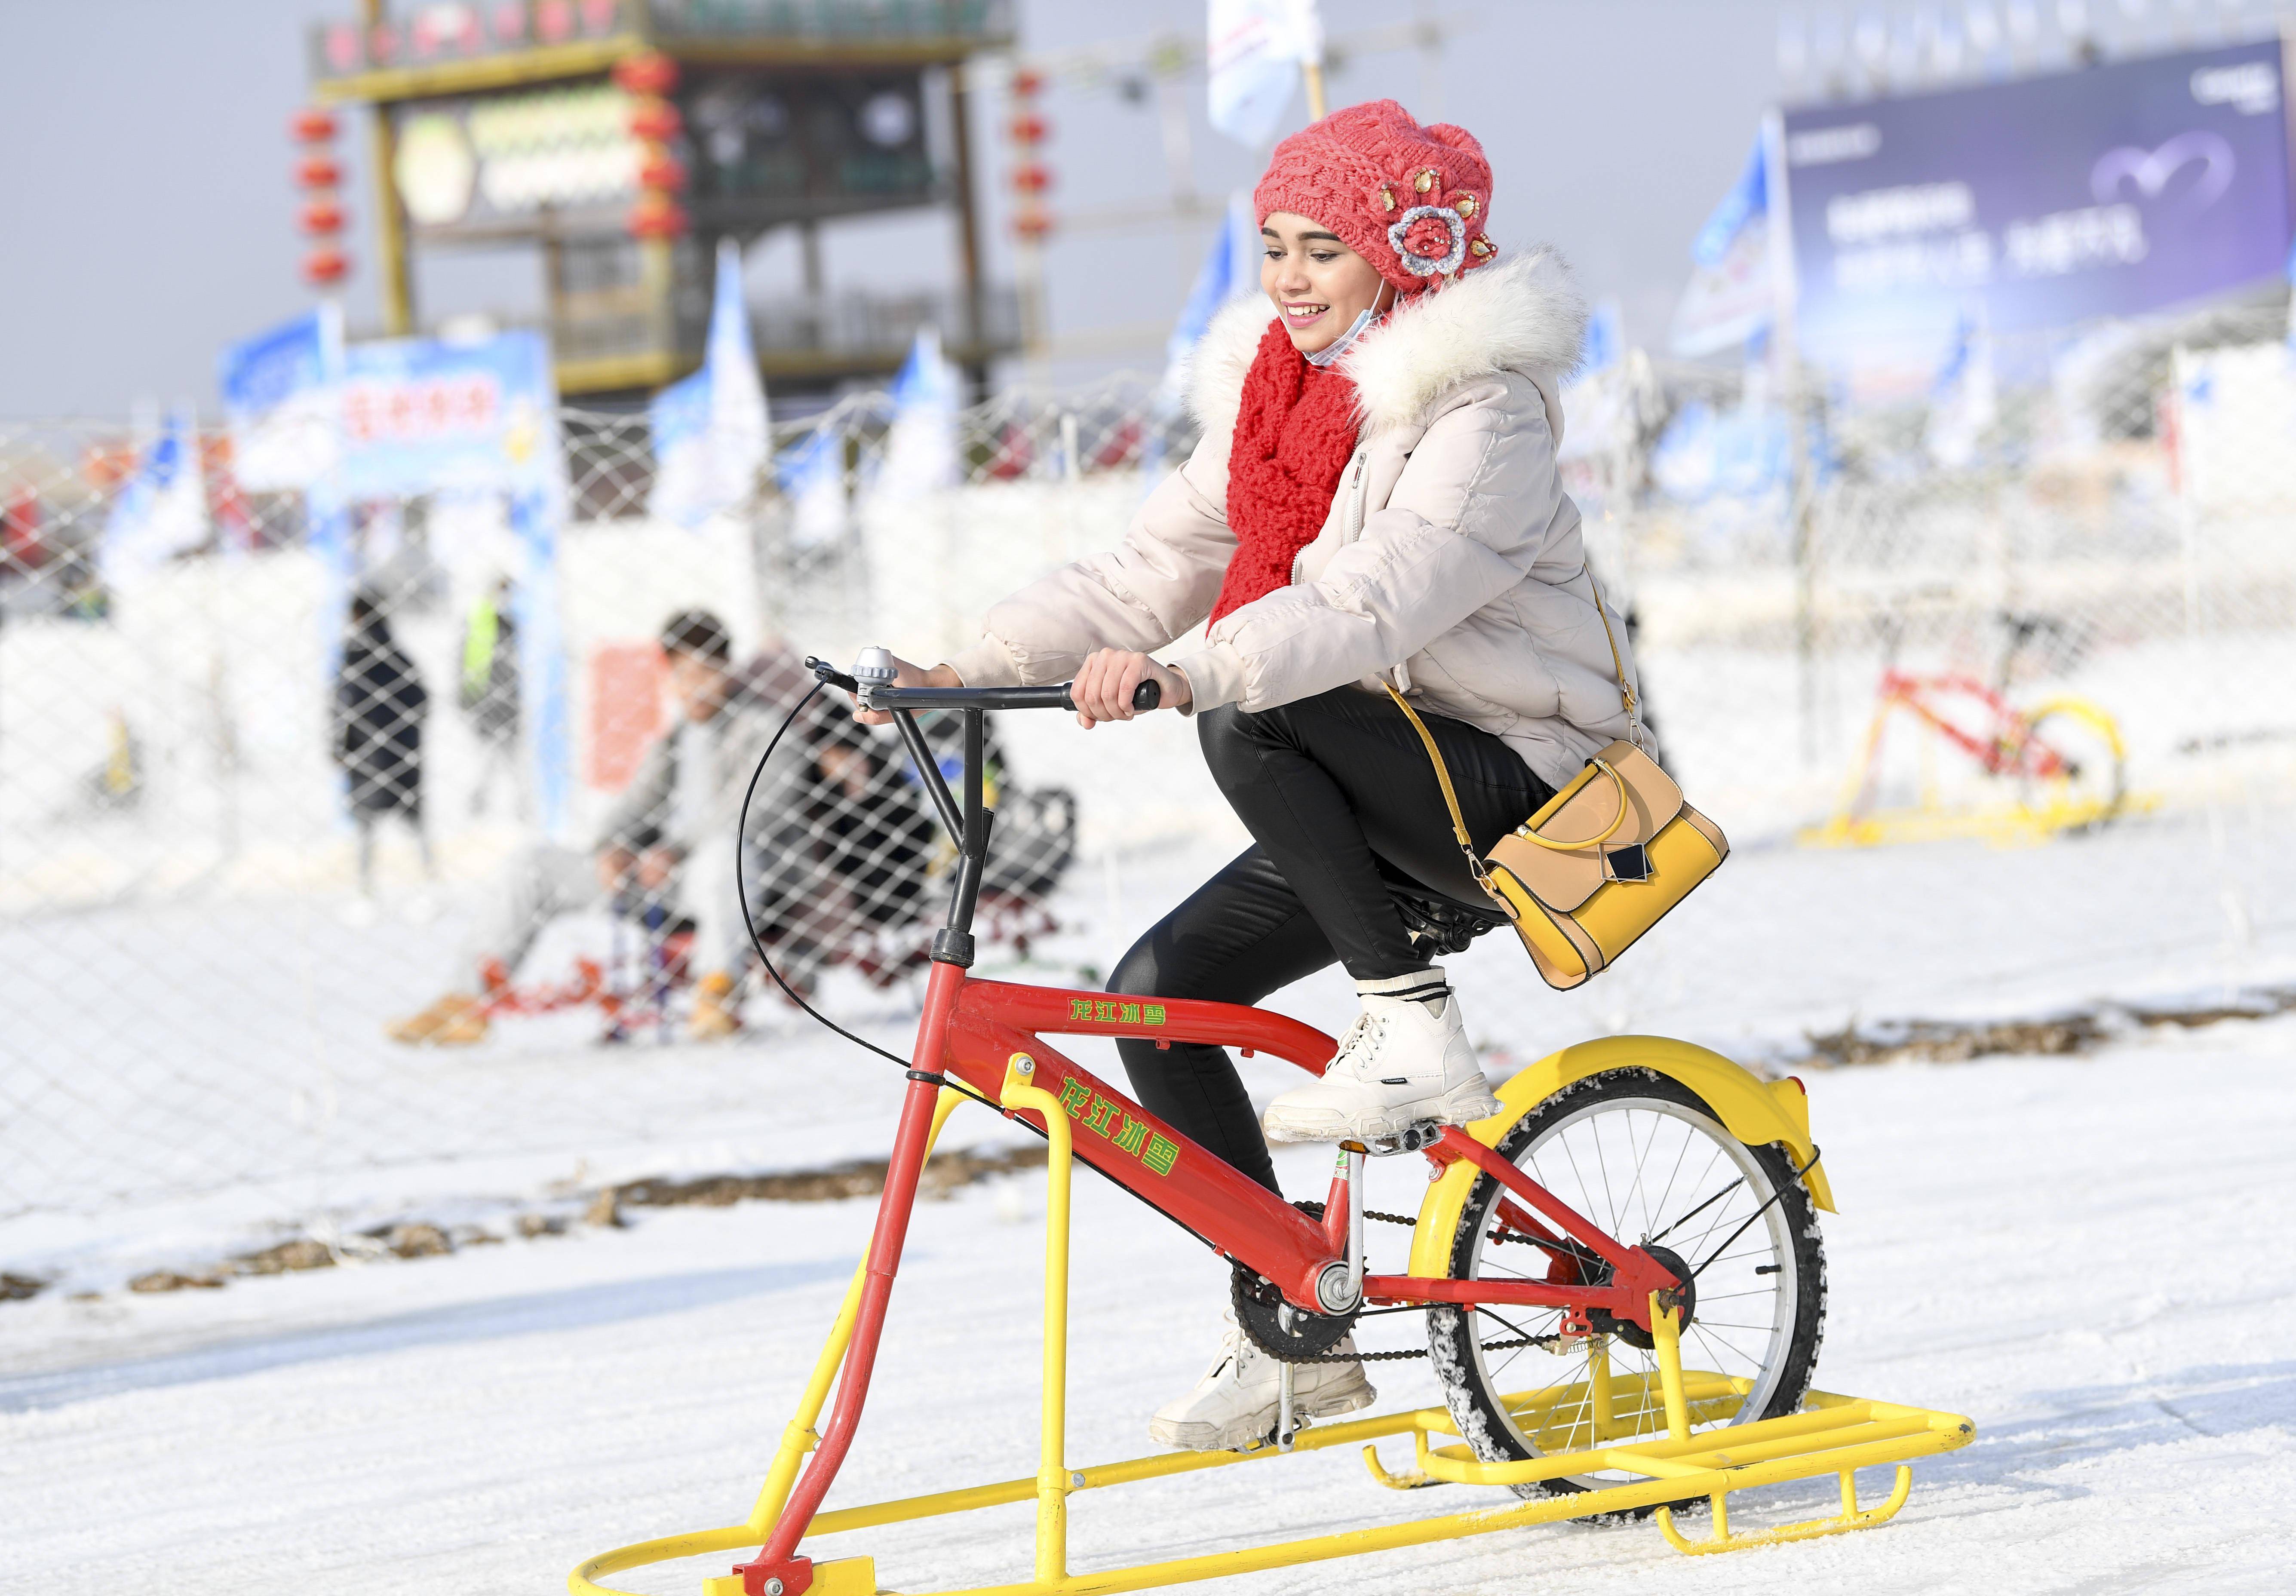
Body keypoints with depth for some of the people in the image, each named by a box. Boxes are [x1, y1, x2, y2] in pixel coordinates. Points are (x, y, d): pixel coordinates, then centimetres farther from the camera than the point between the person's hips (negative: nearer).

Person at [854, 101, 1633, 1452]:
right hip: (1388, 803, 8)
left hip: (1519, 788, -8)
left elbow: (1378, 603, -32)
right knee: (1159, 986, -6)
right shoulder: (1271, 398, 10)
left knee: (1252, 725, -31)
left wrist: (1188, 673, -45)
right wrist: (968, 670, -7)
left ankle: (1414, 1033, -21)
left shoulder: (1485, 414, -16)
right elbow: (1151, 575, 6)